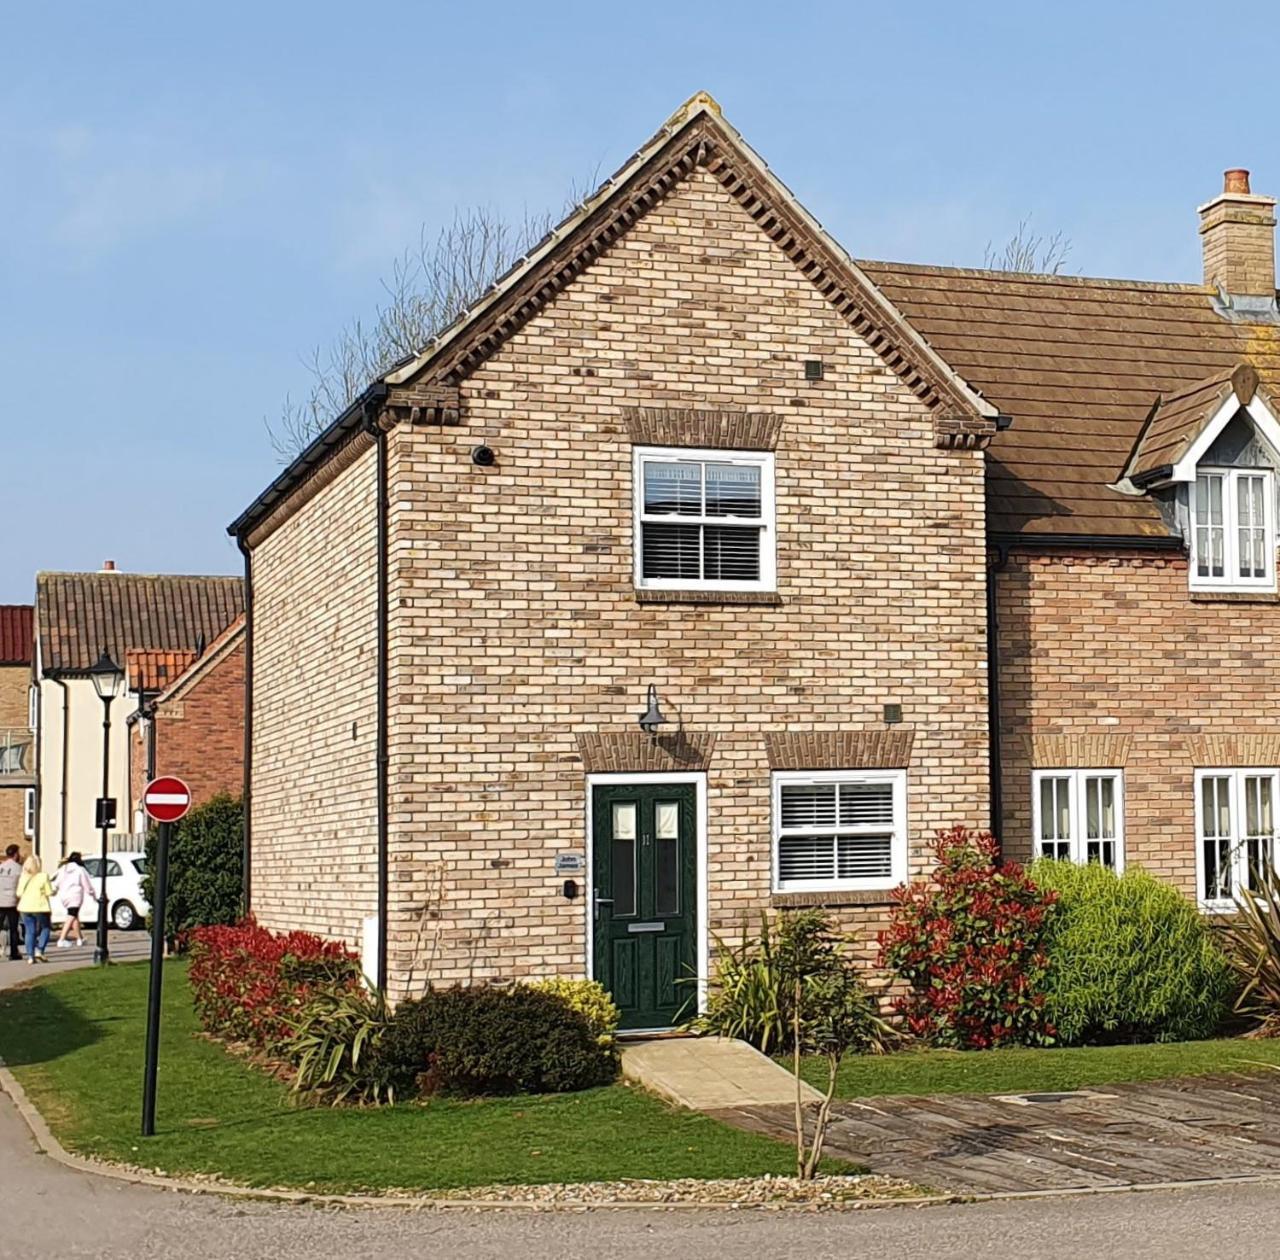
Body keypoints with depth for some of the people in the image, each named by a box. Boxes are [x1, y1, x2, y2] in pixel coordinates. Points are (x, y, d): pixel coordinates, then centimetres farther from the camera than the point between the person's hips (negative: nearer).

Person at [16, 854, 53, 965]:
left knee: (29, 932, 8)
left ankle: (30, 956, 2)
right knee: (45, 929, 12)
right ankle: (39, 951, -5)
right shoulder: (43, 876, -8)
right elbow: (49, 893, -10)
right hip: (40, 906, -3)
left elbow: (19, 893, 3)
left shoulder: (23, 877, 3)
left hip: (25, 907, 4)